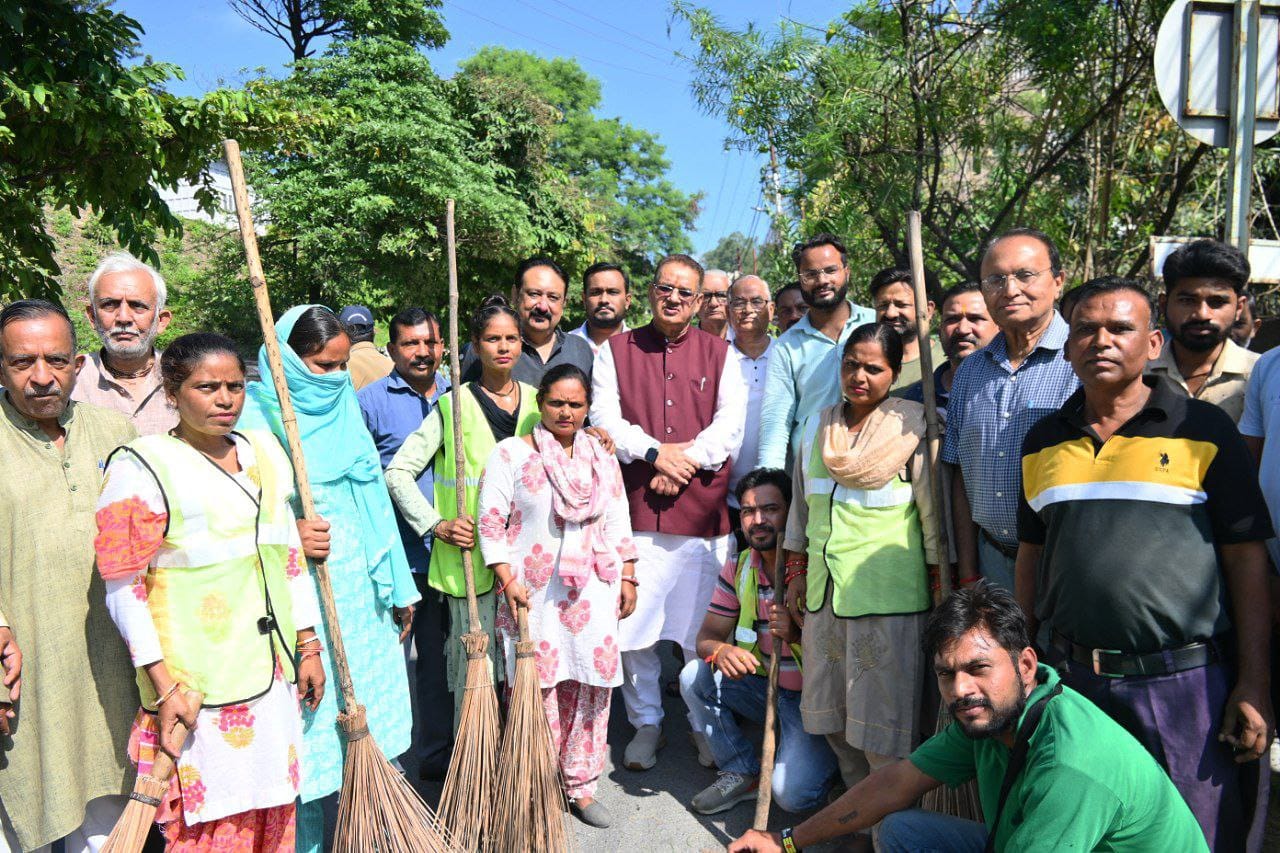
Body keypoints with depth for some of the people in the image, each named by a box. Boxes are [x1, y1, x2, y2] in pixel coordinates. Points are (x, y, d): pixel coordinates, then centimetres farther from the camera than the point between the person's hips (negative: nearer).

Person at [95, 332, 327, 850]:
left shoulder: (264, 452, 10)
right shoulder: (141, 466, -7)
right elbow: (124, 588, -10)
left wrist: (308, 646, 13)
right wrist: (163, 685, -13)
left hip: (271, 669, 6)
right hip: (195, 683, -5)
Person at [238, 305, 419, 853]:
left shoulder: (345, 407, 11)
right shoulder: (252, 413, -7)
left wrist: (398, 586, 14)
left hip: (360, 591, 6)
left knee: (366, 711, 13)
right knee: (304, 725, 3)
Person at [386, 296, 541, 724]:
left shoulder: (536, 400, 8)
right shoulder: (454, 405, -5)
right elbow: (397, 472, -5)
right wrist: (436, 524, -12)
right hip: (469, 556, -4)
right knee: (474, 663, 3)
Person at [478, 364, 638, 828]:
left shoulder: (602, 458, 11)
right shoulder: (511, 454, -2)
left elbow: (619, 523, 15)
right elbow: (491, 521, -4)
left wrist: (627, 578, 10)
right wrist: (507, 579, -10)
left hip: (593, 593, 4)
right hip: (533, 593, -3)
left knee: (591, 688, 6)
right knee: (537, 690, 0)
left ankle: (580, 785, 22)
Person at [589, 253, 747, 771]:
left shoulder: (719, 354, 12)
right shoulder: (616, 351, 10)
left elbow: (731, 423, 1)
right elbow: (603, 418, -1)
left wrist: (686, 459, -13)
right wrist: (655, 452, -14)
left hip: (703, 509, 0)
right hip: (635, 509, 0)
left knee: (705, 628, 6)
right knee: (633, 624, 3)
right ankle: (646, 723, 21)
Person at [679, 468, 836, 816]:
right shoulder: (738, 569, 1)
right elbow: (707, 635, 1)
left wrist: (798, 633, -36)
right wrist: (720, 651, -24)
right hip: (765, 688, 6)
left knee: (791, 793, -23)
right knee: (694, 676, -14)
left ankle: (816, 758, 13)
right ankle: (742, 772, 1)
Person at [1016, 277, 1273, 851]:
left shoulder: (1204, 431, -2)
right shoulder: (1042, 443, 8)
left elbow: (1248, 560, -3)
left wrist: (1255, 684, -8)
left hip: (1187, 680, -3)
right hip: (1072, 681, 3)